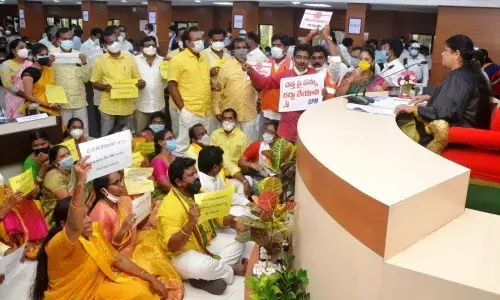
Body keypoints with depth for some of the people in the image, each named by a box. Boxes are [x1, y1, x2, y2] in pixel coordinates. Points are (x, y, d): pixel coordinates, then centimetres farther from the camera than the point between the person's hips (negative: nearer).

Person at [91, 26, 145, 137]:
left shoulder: (130, 59, 5)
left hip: (127, 106, 2)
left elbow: (137, 79, 9)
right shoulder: (100, 61, 1)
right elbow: (94, 83, 4)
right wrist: (104, 86, -17)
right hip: (108, 107, -2)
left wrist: (141, 83, -14)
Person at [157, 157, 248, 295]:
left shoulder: (199, 193, -1)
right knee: (202, 266, -37)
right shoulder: (169, 206, -25)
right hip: (184, 253, -8)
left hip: (208, 242, 8)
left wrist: (233, 223, -11)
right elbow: (172, 246, -30)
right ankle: (234, 269, -4)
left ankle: (212, 275, -11)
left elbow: (217, 215, 9)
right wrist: (191, 222, -42)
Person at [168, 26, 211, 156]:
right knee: (184, 147, -1)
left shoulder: (204, 59, 14)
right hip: (189, 112, -7)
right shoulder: (178, 59, -7)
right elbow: (172, 87, -10)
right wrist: (182, 108, -14)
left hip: (206, 112, 7)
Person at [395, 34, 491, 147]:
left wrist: (412, 109, -18)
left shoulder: (458, 78, -22)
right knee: (401, 119, 7)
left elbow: (444, 112, -28)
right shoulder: (467, 73, 10)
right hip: (459, 126, 10)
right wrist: (428, 97, 18)